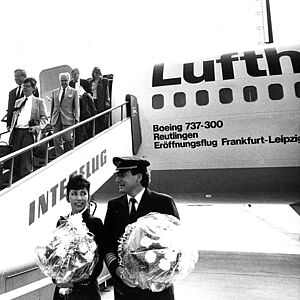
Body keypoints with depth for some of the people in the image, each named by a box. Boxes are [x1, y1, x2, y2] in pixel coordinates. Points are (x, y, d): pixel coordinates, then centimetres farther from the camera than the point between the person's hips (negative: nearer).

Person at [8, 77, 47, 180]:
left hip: (29, 131, -5)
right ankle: (16, 180, 12)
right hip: (17, 131, 5)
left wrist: (39, 126, -14)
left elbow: (44, 117, 3)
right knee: (15, 155, 2)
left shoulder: (39, 101, 9)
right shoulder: (18, 101, 24)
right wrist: (11, 128, 11)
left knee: (26, 157, -9)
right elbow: (14, 117, 24)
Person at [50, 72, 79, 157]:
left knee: (67, 139, -9)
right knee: (57, 140, 2)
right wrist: (51, 118, 13)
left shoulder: (74, 92, 7)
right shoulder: (54, 92, 16)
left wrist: (76, 118, -6)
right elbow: (52, 106, 18)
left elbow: (76, 106, 3)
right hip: (56, 119, 4)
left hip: (67, 119, -3)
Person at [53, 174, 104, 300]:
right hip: (61, 288, 3)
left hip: (86, 290, -3)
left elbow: (99, 262, -9)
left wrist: (77, 283, -13)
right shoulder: (62, 222, 0)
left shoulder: (95, 223, -11)